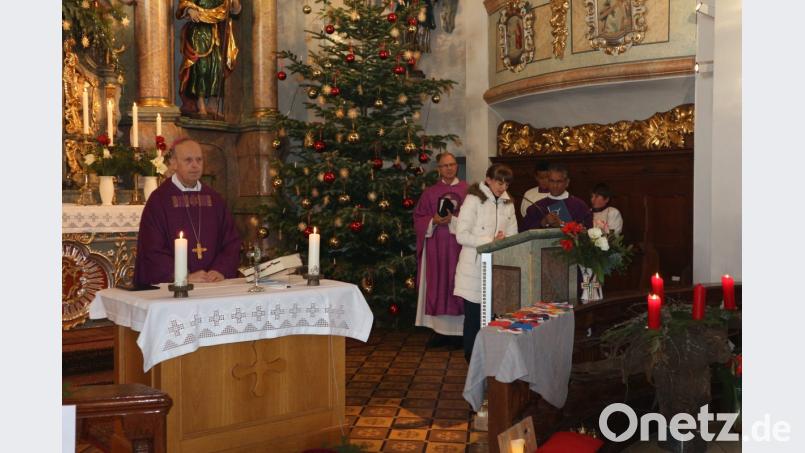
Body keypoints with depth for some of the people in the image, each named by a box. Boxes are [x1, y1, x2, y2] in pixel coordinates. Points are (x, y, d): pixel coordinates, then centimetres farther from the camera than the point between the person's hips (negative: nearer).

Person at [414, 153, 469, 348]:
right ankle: (440, 330, 8)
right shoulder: (430, 192, 10)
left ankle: (458, 330, 5)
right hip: (436, 248, 2)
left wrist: (453, 219, -14)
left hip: (459, 246, -2)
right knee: (438, 286, 2)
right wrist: (434, 221, -10)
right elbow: (418, 218, 8)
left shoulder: (467, 190, 4)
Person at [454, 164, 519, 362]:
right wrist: (491, 241, -19)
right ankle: (471, 358, 14)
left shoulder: (507, 203, 12)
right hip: (475, 267, -5)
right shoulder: (474, 199, -6)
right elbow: (461, 235, -13)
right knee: (474, 314, 1)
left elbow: (513, 235, 15)